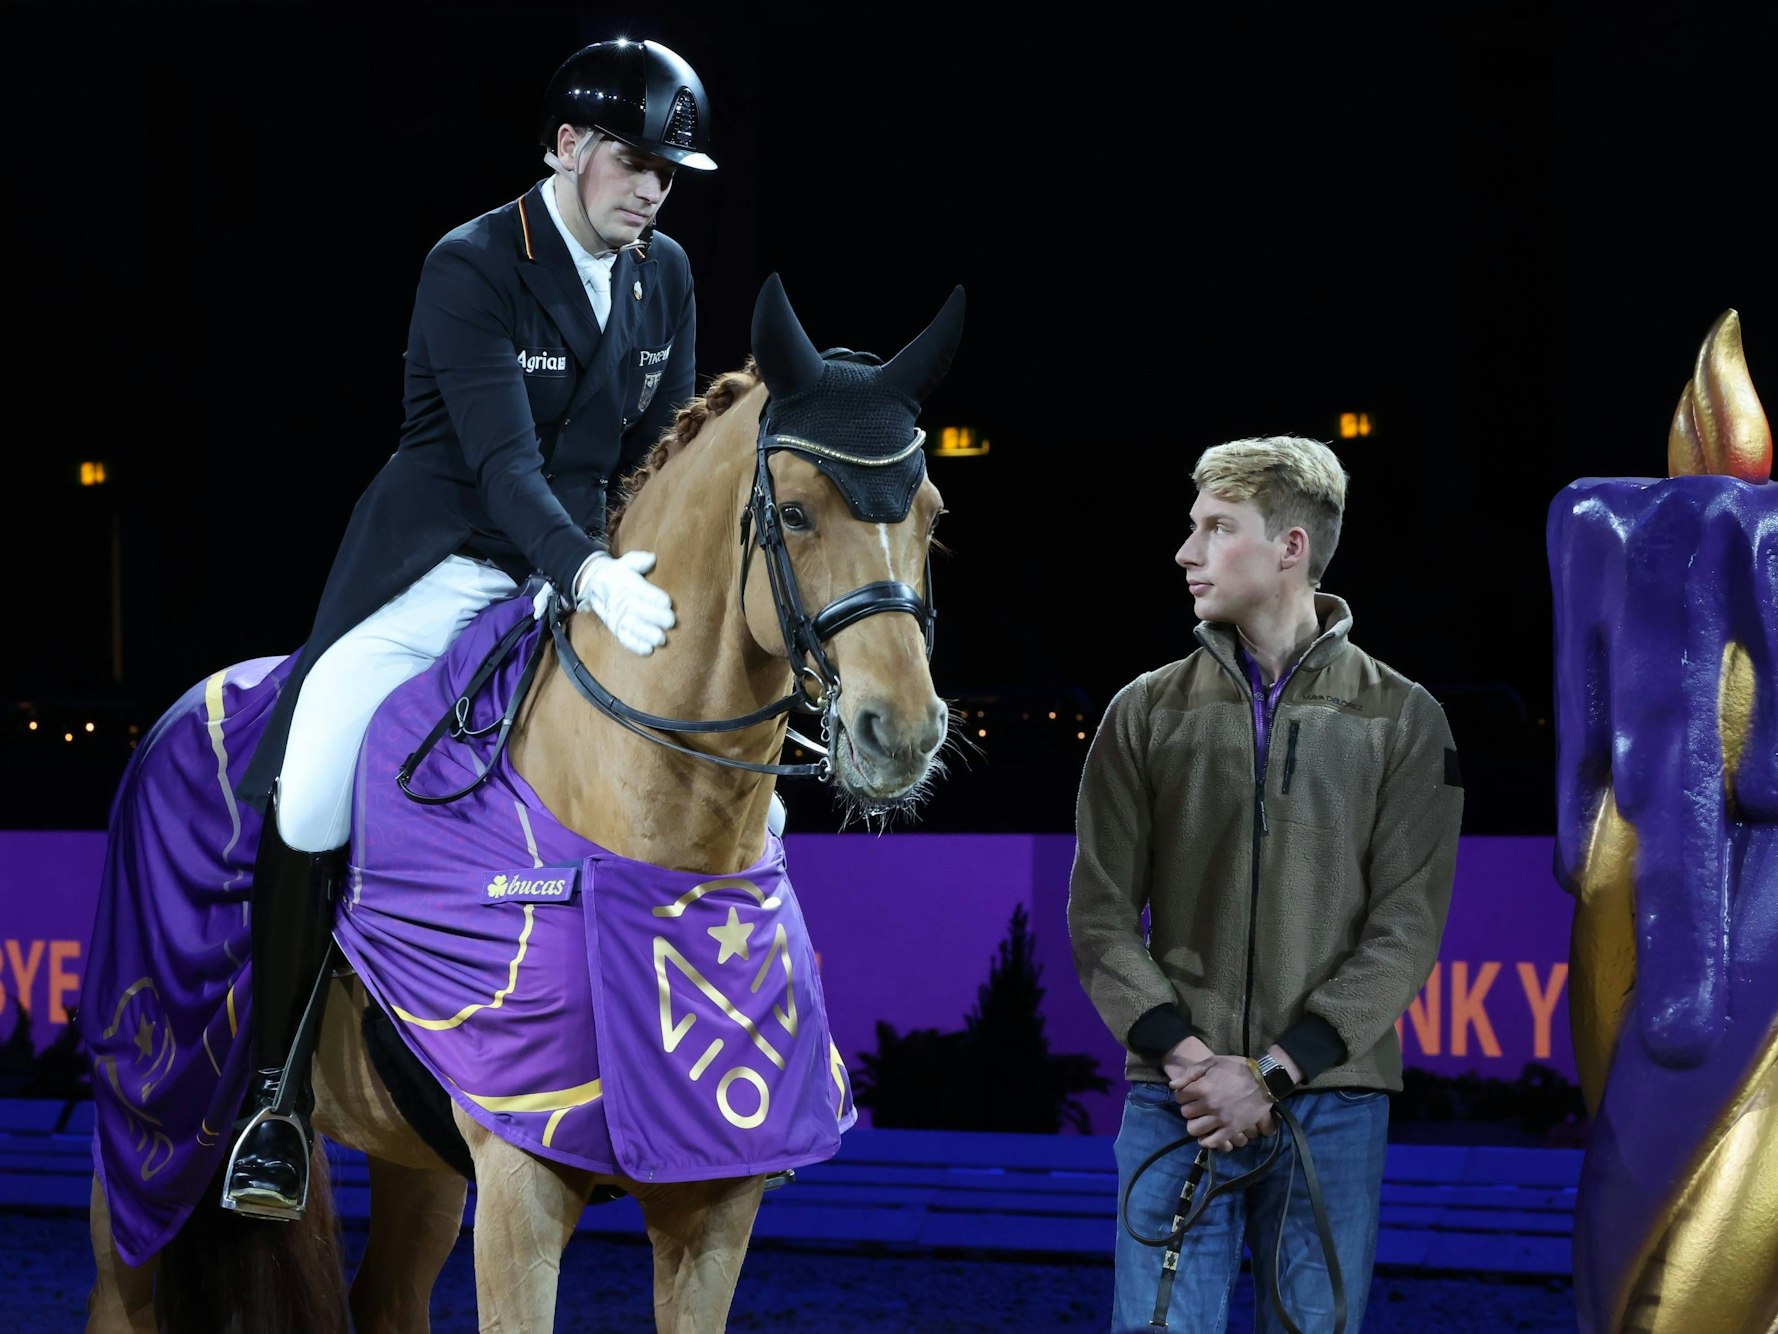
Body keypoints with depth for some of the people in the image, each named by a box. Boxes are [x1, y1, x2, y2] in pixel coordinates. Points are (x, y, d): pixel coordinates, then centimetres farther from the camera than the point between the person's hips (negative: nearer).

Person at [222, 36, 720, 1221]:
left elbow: (668, 452, 10)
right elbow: (503, 465, -25)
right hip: (443, 574, -6)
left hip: (591, 570, 6)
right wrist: (595, 578, -40)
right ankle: (280, 1091, -8)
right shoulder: (471, 268, -15)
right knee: (307, 800, -25)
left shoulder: (666, 275, 5)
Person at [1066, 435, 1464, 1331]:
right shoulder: (1150, 711, 8)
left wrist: (1273, 1074, -13)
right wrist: (1186, 1056, -12)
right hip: (1174, 1101, 1)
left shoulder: (1401, 719, 3)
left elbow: (1405, 931, -3)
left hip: (1332, 1102, -1)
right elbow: (1101, 914, 4)